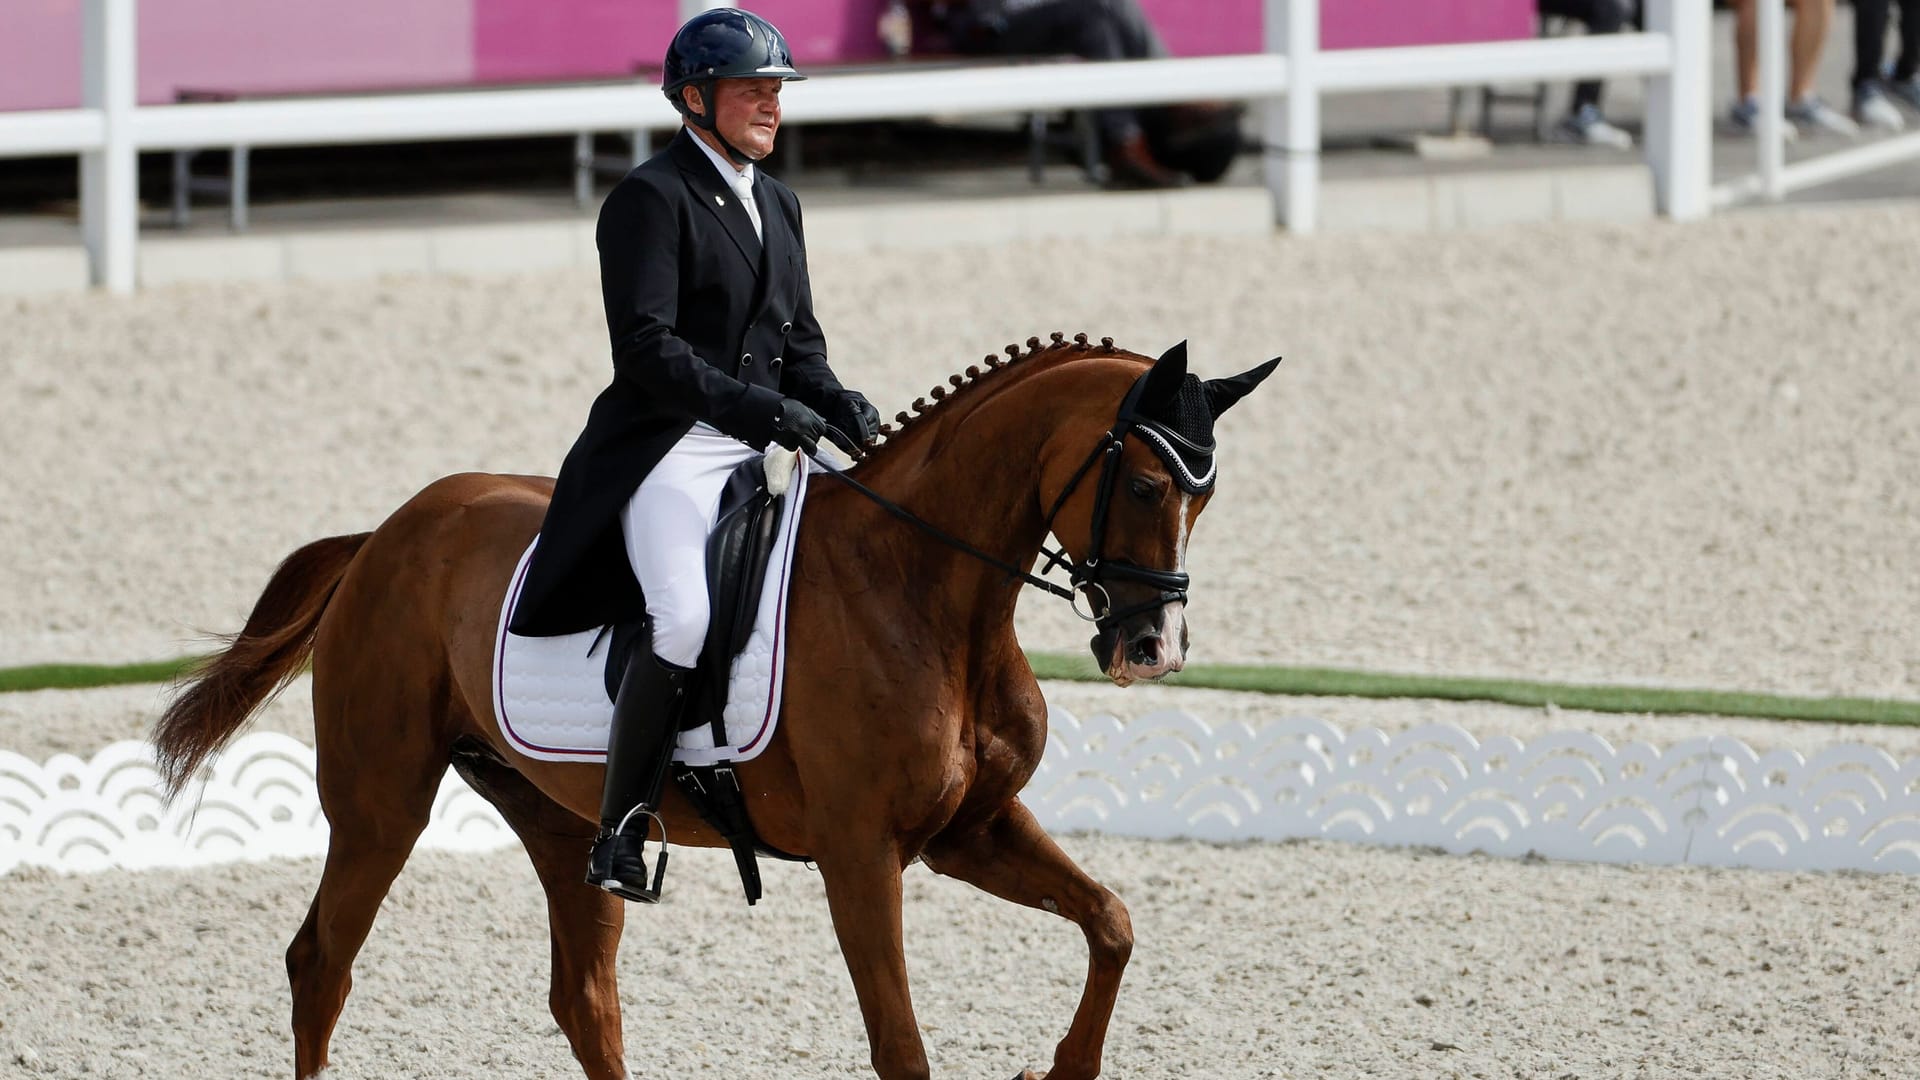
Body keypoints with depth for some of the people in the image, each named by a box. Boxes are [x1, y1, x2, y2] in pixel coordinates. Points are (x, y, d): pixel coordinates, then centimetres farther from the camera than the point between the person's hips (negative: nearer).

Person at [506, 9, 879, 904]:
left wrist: (838, 407, 2)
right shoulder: (652, 198, -6)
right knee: (686, 618, -28)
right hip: (669, 449, -8)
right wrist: (763, 408, -21)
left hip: (764, 449, 8)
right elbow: (647, 345, -15)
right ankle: (620, 830, -19)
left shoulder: (777, 204, 20)